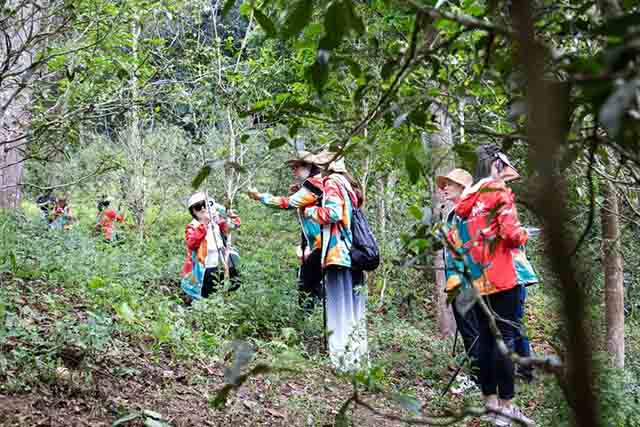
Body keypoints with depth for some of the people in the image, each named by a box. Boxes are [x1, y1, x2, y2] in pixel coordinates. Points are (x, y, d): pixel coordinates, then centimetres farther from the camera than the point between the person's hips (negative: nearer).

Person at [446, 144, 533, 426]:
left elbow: (454, 238, 12)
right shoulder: (500, 193, -7)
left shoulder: (466, 200, 12)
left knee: (485, 338, 11)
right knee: (505, 338, -3)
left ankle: (490, 399, 18)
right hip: (502, 279, -6)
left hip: (477, 282, 6)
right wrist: (523, 234, 4)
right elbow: (512, 234, -16)